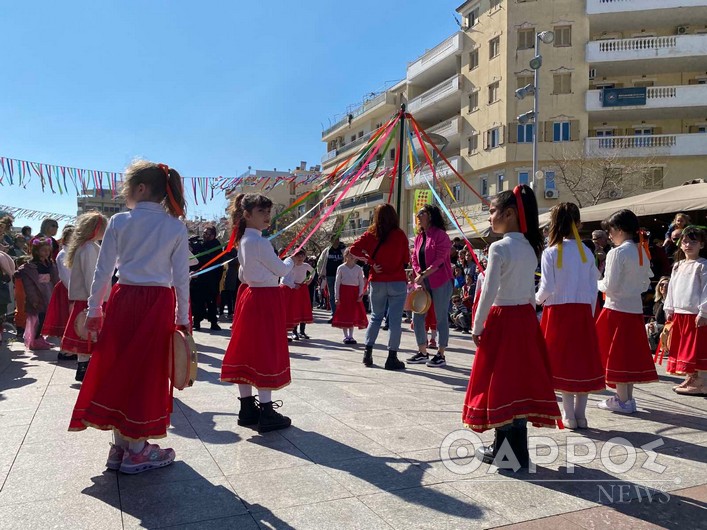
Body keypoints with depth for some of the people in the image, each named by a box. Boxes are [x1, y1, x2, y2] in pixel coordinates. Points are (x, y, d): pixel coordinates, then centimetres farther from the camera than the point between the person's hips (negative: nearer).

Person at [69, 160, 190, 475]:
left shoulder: (119, 222, 0)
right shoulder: (176, 227, 0)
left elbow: (103, 270, 0)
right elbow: (181, 277, -1)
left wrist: (94, 310, 9)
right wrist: (182, 318, 6)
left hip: (123, 300, 1)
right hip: (158, 304, 0)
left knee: (117, 369, 11)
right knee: (147, 374, 7)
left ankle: (120, 446, 21)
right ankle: (136, 450, 16)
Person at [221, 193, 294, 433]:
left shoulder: (244, 240, 12)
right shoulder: (260, 242, -17)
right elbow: (280, 270, -11)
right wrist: (291, 261, 8)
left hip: (250, 296, 10)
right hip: (266, 298, -10)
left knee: (247, 352, 11)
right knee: (266, 355, -4)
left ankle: (247, 408, 21)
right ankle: (267, 413, 3)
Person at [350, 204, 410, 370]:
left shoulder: (371, 234, -1)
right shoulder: (400, 235, -4)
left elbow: (354, 249, -9)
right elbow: (406, 259, 1)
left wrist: (371, 262, -4)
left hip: (377, 282, 2)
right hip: (397, 282, -2)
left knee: (375, 317, 17)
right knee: (395, 319, 3)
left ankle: (367, 353, 16)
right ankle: (392, 357, 4)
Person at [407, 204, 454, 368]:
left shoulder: (440, 235, -9)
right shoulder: (419, 237, 14)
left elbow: (439, 260, -15)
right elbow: (415, 259, 11)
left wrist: (423, 275, -16)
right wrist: (419, 277, -4)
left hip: (440, 282, -8)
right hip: (423, 282, 8)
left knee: (441, 318, 0)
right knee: (417, 317, 7)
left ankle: (440, 355, 10)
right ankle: (422, 353, 19)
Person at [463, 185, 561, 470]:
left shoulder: (499, 248, -15)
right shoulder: (530, 248, 8)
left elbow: (489, 292, -17)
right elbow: (531, 290, 12)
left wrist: (477, 327, -8)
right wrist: (529, 318, 20)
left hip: (502, 318, -8)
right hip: (526, 318, 8)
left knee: (500, 383, 2)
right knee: (520, 379, 12)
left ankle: (508, 452, 10)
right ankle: (509, 446, 24)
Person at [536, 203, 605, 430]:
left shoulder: (550, 252, -9)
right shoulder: (586, 252, 3)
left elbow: (547, 288, -11)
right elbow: (593, 288, 6)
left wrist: (537, 299, 10)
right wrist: (589, 313, 16)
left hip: (558, 311, -3)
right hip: (583, 311, 3)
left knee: (563, 361, 5)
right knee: (583, 360, 10)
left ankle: (569, 416, 10)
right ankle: (580, 415, 18)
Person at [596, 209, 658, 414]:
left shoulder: (617, 253, -16)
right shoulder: (642, 252, 8)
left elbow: (610, 286, -16)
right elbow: (646, 285, 13)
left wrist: (597, 283, 2)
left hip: (617, 309, -7)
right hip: (635, 308, 7)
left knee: (617, 354, 2)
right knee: (631, 353, 13)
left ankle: (622, 400, 8)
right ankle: (628, 397, 21)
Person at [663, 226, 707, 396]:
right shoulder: (678, 266, 15)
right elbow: (671, 288, 17)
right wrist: (669, 310, 14)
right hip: (679, 313, 7)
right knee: (682, 348, 12)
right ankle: (690, 379, 23)